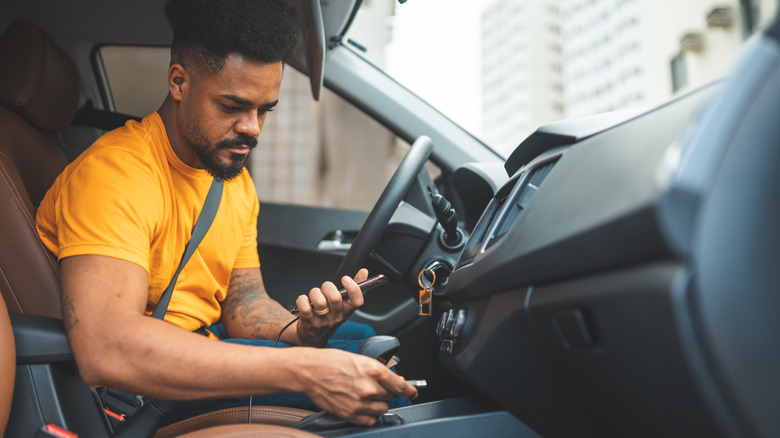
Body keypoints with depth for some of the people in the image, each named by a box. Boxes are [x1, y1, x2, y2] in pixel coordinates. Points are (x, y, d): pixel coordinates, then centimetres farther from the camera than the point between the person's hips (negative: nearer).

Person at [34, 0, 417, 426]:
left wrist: (302, 332, -19)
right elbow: (104, 348, -37)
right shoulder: (115, 173, -23)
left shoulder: (238, 183, 7)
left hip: (199, 365, 8)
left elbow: (244, 303, 6)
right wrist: (300, 371, -41)